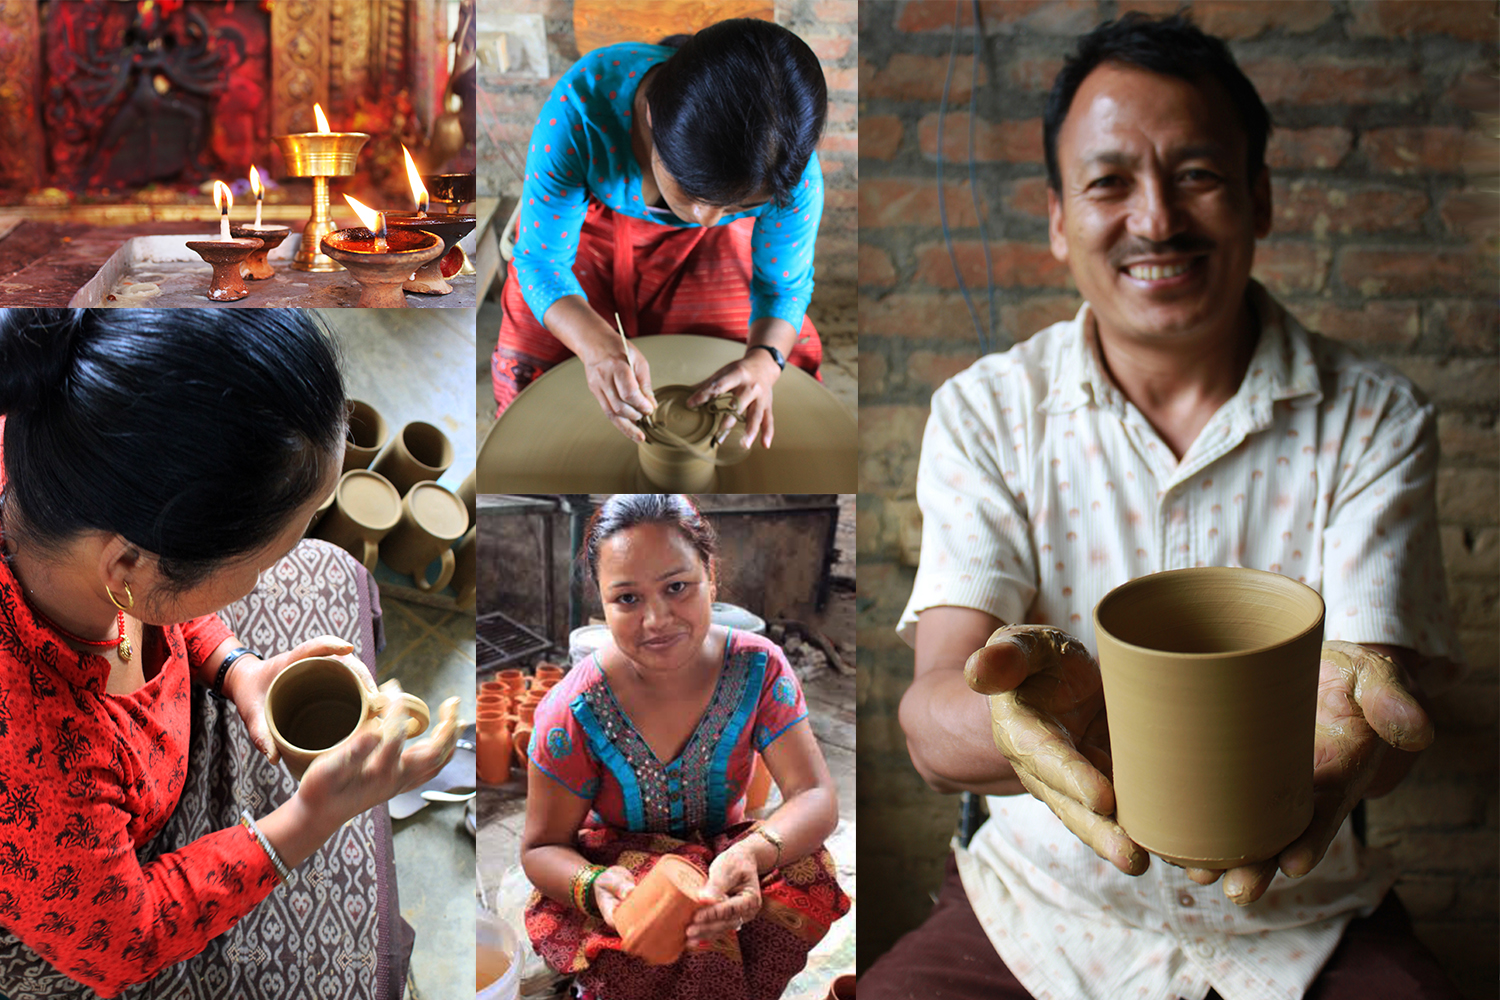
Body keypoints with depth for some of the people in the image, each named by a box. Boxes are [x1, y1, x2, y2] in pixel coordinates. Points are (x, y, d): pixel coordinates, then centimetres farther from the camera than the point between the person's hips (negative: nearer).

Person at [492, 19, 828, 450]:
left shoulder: (793, 173, -36)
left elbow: (783, 284, -17)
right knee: (527, 370, -12)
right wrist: (597, 344, -52)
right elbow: (540, 259, -30)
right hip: (591, 217, -1)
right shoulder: (579, 110, -42)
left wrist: (764, 361, -41)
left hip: (703, 247, 1)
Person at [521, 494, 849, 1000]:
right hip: (615, 865, -3)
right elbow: (541, 847, -11)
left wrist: (753, 854, -44)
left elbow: (816, 797, -20)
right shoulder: (573, 712, -21)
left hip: (720, 850, 3)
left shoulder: (758, 669, -16)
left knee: (810, 874, -27)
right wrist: (594, 885, -37)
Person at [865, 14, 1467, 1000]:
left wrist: (1344, 740, -37)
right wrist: (1021, 719, -39)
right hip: (1045, 907, -1)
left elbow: (1385, 696, -12)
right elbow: (935, 717, -15)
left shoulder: (1374, 421, -3)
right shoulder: (985, 413, -4)